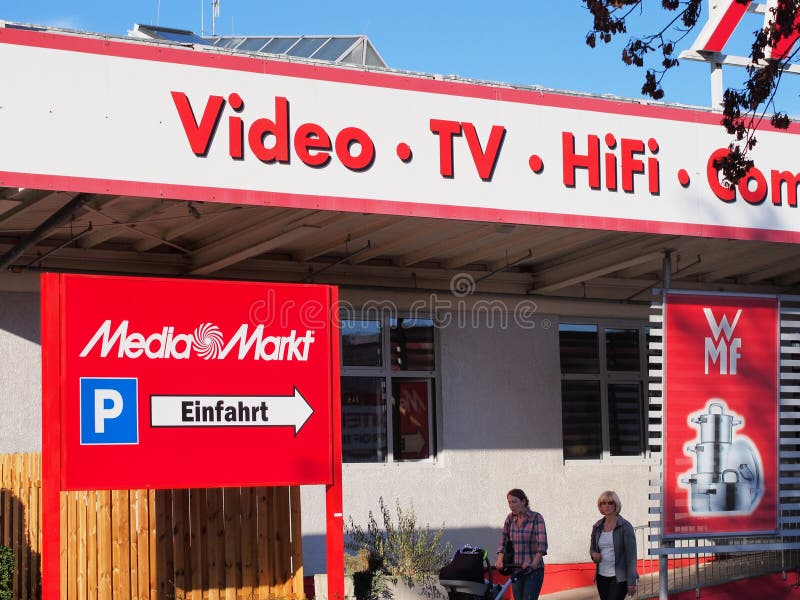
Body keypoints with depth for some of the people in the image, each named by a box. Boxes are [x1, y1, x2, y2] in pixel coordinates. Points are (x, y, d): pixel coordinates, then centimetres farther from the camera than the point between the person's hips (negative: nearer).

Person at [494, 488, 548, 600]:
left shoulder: (536, 518, -10)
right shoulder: (510, 518, 6)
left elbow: (542, 545, -21)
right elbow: (503, 542, 8)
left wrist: (534, 563, -35)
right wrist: (499, 561, -9)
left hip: (533, 571, -5)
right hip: (516, 570, 5)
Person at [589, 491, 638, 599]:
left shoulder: (625, 526, -8)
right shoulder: (597, 527, 8)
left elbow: (631, 555, -10)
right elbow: (592, 548, 22)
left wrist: (632, 582, -14)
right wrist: (593, 554, -4)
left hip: (619, 577, -6)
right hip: (601, 576, 6)